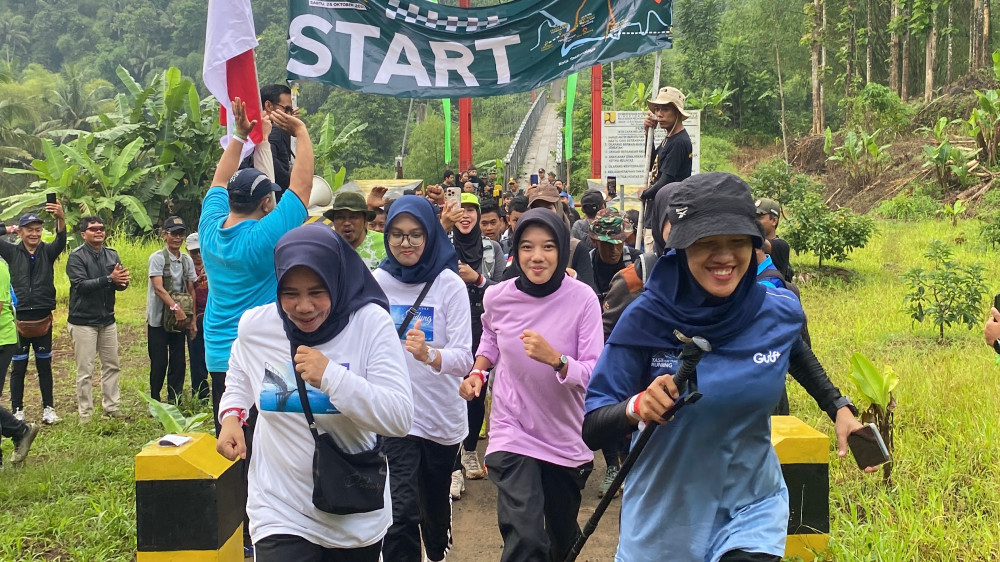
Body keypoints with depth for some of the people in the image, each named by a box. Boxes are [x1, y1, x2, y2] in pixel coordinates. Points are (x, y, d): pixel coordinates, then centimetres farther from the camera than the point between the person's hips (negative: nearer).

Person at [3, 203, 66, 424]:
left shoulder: (48, 251, 0)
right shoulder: (12, 252, 2)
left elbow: (61, 241, -20)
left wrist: (61, 219, -38)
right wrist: (8, 229, -9)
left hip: (43, 319, 0)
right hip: (19, 319, 0)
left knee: (44, 366, 11)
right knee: (18, 368, 7)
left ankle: (48, 409, 19)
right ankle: (17, 411, 16)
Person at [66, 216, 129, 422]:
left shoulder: (112, 255, 7)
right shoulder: (76, 257, -8)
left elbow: (122, 283, 0)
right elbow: (81, 285, -20)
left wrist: (120, 282, -24)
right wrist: (109, 279, -27)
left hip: (107, 320, 6)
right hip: (83, 321, -6)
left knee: (111, 365, 12)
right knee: (85, 371, -1)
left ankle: (111, 408, 22)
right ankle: (85, 414, 6)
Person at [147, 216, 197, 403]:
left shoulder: (187, 260, 8)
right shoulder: (157, 258, -8)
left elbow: (191, 290, 9)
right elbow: (158, 288, -17)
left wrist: (192, 318, 2)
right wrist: (176, 308, -26)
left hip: (180, 319, 4)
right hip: (158, 319, -4)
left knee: (178, 362, 6)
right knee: (159, 362, 1)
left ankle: (175, 401, 16)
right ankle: (154, 401, 14)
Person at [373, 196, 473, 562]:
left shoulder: (450, 284, -11)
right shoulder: (376, 282, -5)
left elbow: (463, 360, -18)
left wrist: (429, 355, -38)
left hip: (442, 413, 0)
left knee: (435, 500, 21)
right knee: (401, 511, -13)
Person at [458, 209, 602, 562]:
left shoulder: (582, 299, -16)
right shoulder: (498, 297, -9)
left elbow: (595, 375, -19)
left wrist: (554, 358, -35)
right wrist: (477, 372, -3)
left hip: (567, 438, 1)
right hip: (513, 434, 0)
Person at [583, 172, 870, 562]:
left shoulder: (780, 313, -9)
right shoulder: (645, 320, -19)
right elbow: (590, 428, -17)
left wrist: (839, 407, 6)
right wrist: (636, 407, -35)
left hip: (751, 506, 1)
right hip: (663, 515, -1)